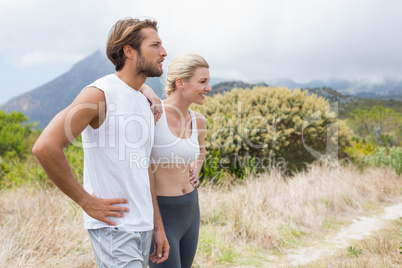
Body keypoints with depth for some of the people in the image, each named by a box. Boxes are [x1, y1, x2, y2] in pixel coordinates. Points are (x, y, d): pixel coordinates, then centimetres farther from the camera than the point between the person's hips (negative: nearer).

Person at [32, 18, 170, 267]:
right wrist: (86, 201, -16)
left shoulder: (145, 102, 12)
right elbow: (45, 147, -23)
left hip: (143, 226, 8)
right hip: (114, 226, -8)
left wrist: (158, 226, 15)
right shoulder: (100, 94, -14)